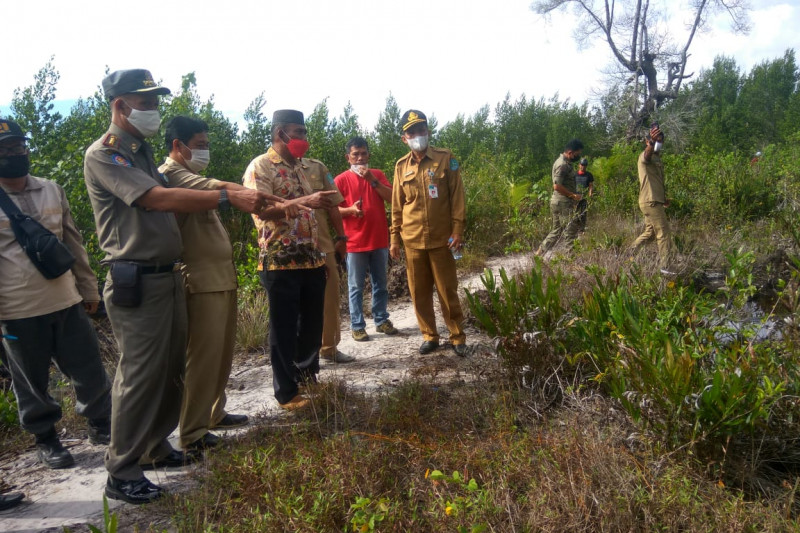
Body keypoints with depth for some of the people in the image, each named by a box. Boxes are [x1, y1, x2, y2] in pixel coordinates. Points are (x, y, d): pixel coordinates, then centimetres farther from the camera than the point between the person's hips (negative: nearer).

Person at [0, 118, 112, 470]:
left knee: (90, 371, 10)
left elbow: (73, 243, 12)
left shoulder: (52, 190, 7)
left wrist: (88, 288, 13)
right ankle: (46, 440, 30)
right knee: (32, 382, 11)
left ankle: (101, 425, 30)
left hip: (66, 301, 3)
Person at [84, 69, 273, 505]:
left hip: (167, 275, 9)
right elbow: (160, 199, -24)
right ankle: (122, 474, 11)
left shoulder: (142, 152, 17)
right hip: (136, 282, -9)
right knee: (140, 375, -3)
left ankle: (156, 448, 30)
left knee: (171, 368, 14)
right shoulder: (103, 156, -12)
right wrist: (230, 198, -29)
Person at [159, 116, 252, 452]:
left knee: (223, 352, 17)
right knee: (203, 356, -5)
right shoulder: (171, 175, -14)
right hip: (201, 280, -10)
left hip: (222, 277, 10)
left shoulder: (190, 176, 21)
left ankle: (214, 413, 31)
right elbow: (220, 188, -28)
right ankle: (191, 432, 7)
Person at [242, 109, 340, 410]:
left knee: (313, 324, 15)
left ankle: (308, 377, 34)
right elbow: (261, 208, -21)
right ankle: (287, 392, 15)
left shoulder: (300, 167, 18)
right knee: (284, 329, 2)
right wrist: (304, 201, -32)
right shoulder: (260, 167, -6)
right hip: (280, 263, -7)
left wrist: (336, 237, 20)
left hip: (312, 260, 7)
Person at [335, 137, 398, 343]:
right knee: (356, 287, 2)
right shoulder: (341, 180, -2)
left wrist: (372, 180, -13)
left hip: (379, 240, 3)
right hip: (355, 243, -3)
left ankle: (382, 320, 23)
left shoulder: (378, 175, 8)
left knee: (380, 284, 12)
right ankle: (357, 326, 9)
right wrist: (350, 209, -21)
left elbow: (392, 199, -4)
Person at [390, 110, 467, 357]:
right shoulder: (401, 166, 7)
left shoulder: (445, 158, -1)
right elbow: (397, 206, 10)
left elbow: (457, 197, -2)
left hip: (441, 239, -3)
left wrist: (457, 230, -9)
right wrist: (395, 238, 7)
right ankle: (429, 336, 23)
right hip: (412, 241, 3)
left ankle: (458, 337, 17)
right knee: (419, 293, 9)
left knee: (448, 291, 3)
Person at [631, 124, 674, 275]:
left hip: (655, 201, 9)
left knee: (650, 232, 17)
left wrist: (664, 197, 25)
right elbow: (648, 153, -38)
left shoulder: (657, 158, 20)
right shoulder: (645, 156, -11)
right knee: (664, 233, -8)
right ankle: (664, 266, -4)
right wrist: (652, 142, -59)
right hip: (650, 202, -9)